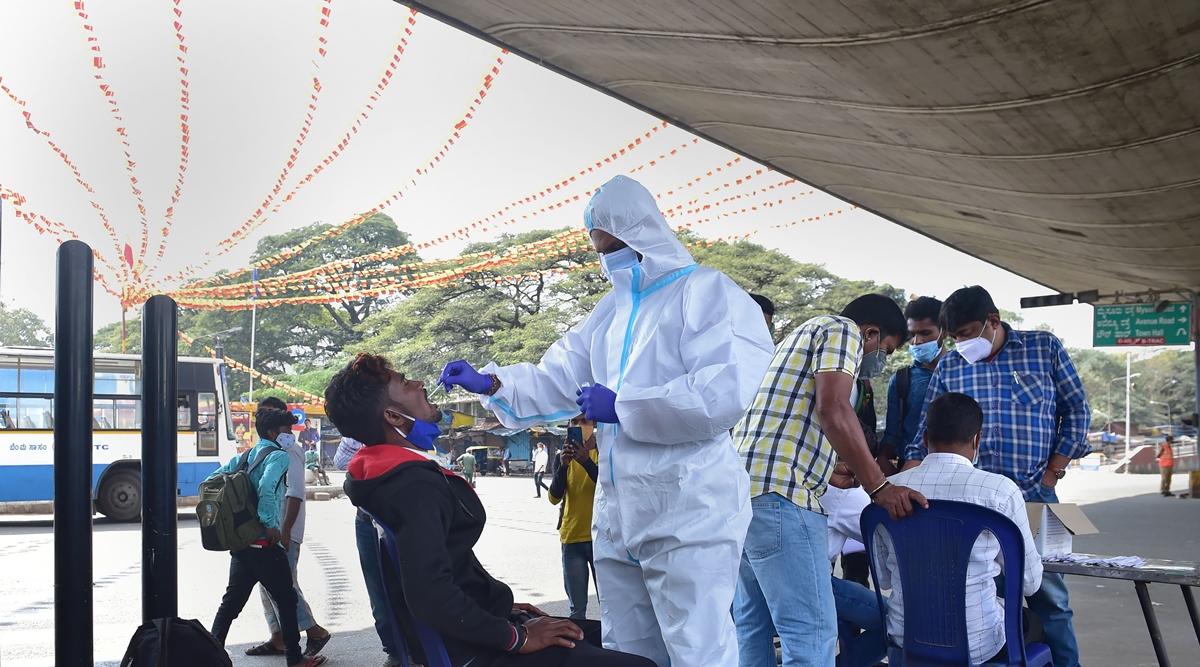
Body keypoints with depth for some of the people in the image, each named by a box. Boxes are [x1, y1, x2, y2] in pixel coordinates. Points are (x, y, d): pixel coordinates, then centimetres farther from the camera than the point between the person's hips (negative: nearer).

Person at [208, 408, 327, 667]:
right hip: (265, 545, -8)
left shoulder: (244, 456, 16)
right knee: (286, 600, 5)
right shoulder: (279, 456, -9)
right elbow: (266, 488, -27)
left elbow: (211, 481, 13)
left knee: (232, 601, 13)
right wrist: (271, 525, -20)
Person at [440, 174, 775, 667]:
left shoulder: (707, 292, -7)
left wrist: (621, 406, -15)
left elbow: (726, 390, -22)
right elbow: (557, 381, 21)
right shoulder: (611, 309, 19)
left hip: (690, 515, -8)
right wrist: (488, 382, 5)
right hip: (617, 514, 8)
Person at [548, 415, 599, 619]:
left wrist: (587, 462, -26)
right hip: (571, 538, 3)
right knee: (577, 608, 4)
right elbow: (554, 498, -3)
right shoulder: (564, 455, 8)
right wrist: (564, 465, -18)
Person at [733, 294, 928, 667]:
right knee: (812, 632, -10)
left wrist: (827, 472, 39)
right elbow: (833, 410, -15)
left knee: (752, 625, 14)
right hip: (777, 492, -11)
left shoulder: (808, 334, 30)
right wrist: (880, 487, -11)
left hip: (742, 484, 11)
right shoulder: (842, 329, 1)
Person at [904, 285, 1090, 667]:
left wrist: (1053, 472, -1)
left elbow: (1076, 410, 6)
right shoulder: (949, 367, 7)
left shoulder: (1045, 348, 4)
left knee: (1048, 594, 2)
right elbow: (926, 433, 8)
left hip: (1035, 494, -1)